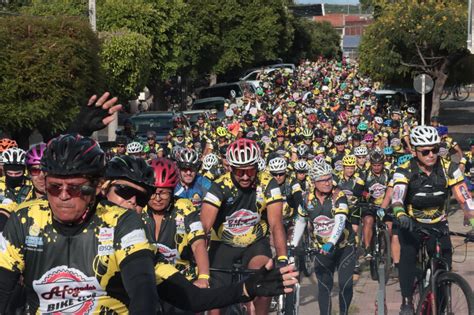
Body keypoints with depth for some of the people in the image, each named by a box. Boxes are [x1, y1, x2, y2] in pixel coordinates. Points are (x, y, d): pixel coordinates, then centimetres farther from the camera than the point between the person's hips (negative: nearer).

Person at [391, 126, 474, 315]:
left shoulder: (448, 169, -13)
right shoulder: (405, 171, -17)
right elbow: (397, 197, -32)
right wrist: (401, 215, -54)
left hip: (438, 223, 2)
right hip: (411, 223, -2)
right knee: (408, 254, -25)